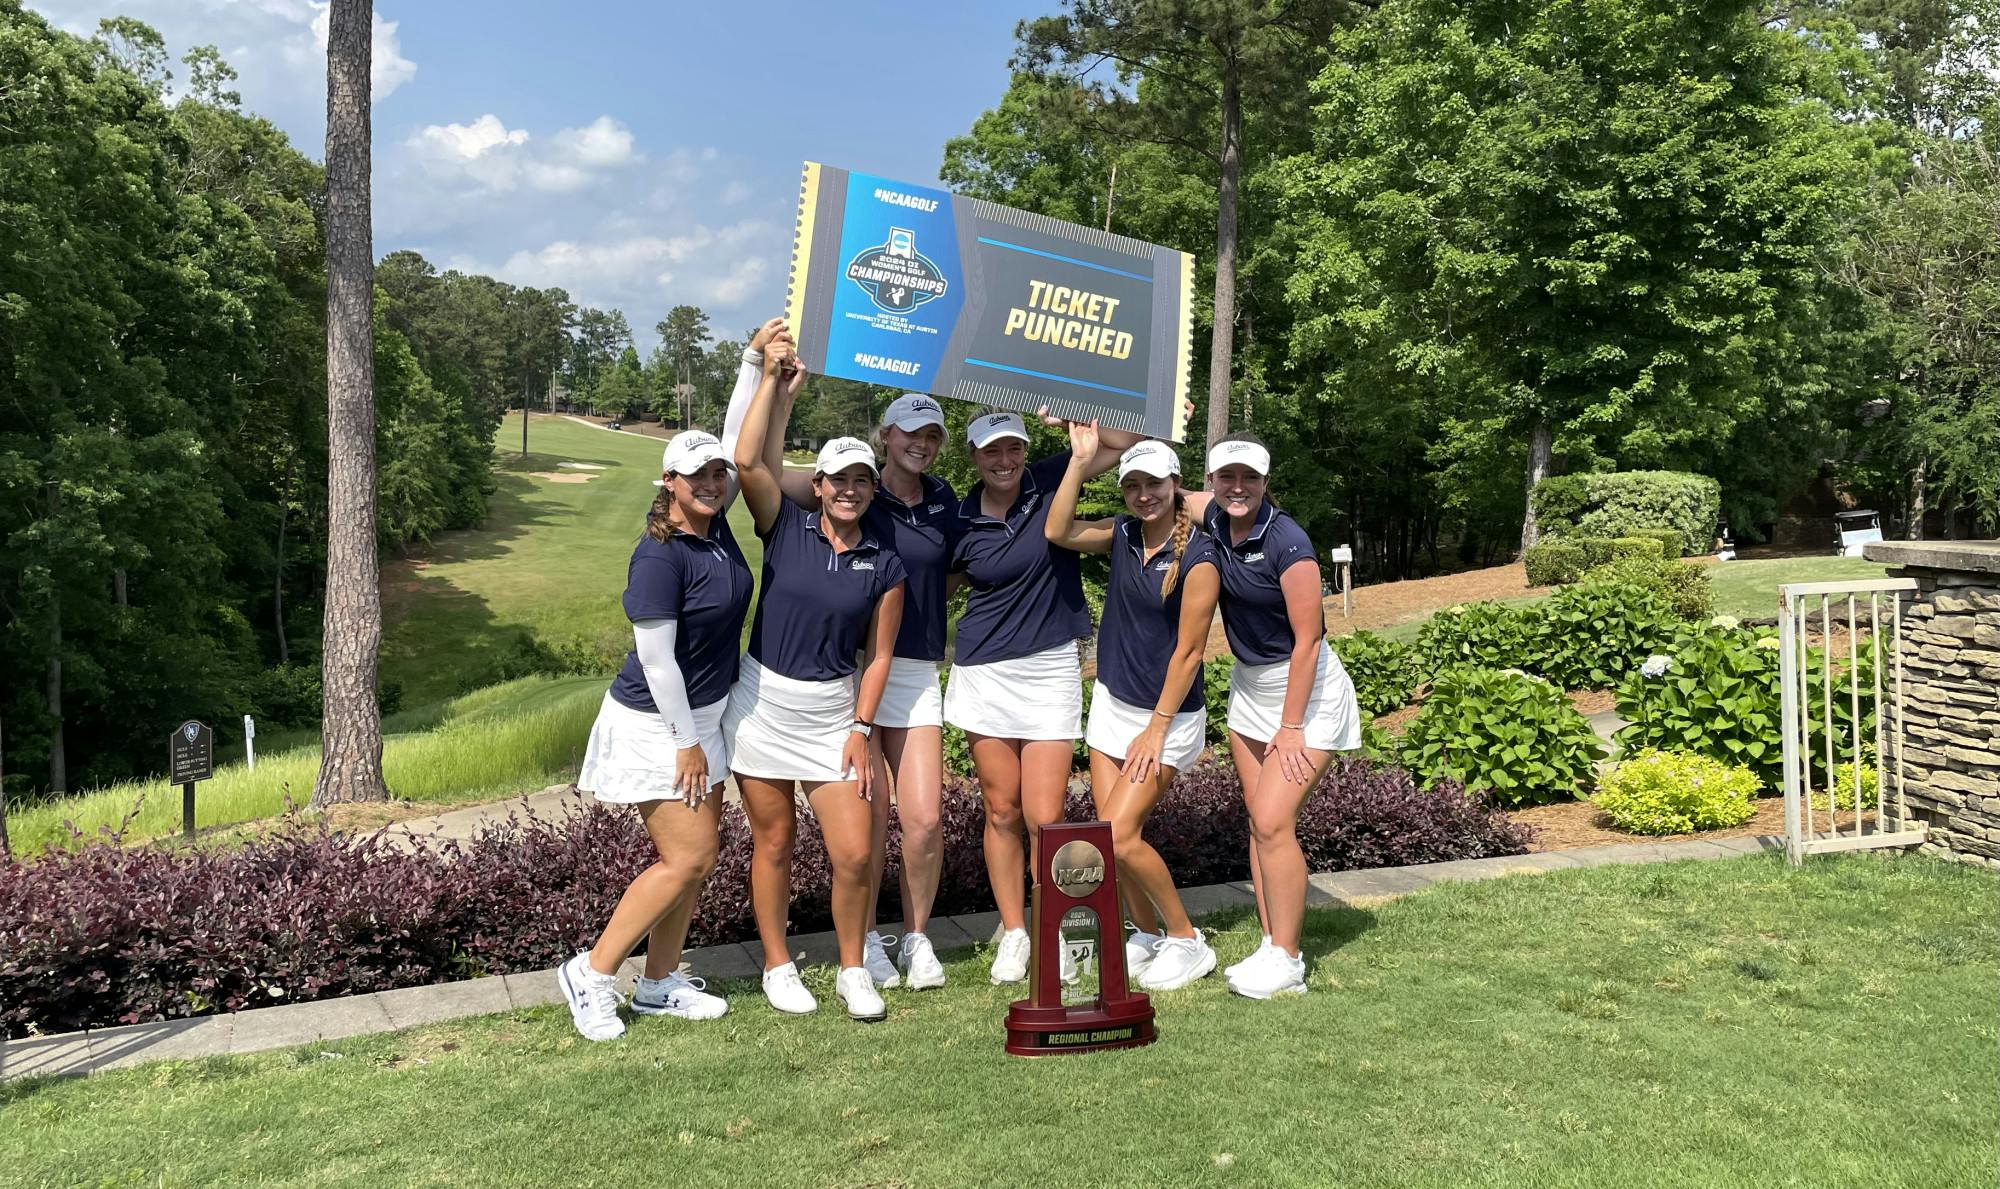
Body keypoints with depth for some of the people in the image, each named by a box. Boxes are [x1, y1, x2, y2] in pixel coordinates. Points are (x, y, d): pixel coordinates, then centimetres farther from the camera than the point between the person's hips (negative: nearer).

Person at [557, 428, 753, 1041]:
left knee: (695, 857, 11)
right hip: (654, 724, -8)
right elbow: (657, 660, -22)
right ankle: (591, 973, 9)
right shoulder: (659, 556, -24)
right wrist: (687, 743, -16)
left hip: (703, 715, 8)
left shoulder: (715, 525, 0)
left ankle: (660, 984, 25)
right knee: (688, 859, -6)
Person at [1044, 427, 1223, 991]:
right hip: (1111, 702, 7)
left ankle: (1187, 941, 8)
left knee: (1120, 835, -11)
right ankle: (1147, 935, 27)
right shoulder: (1124, 534, 2)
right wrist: (1080, 459, -8)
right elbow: (1058, 531, -5)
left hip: (1167, 713, -7)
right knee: (1113, 835, 7)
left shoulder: (1197, 558, -17)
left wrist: (1156, 730, -16)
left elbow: (1187, 652, -16)